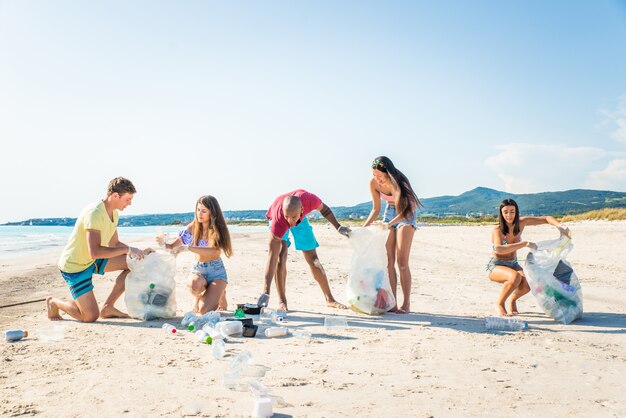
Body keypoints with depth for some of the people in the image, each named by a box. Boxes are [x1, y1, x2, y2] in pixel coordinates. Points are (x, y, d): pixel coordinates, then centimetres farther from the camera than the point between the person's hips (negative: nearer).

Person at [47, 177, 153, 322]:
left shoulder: (114, 214, 3)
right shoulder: (94, 213, -27)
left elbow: (114, 243, 14)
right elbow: (95, 252, -35)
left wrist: (140, 253, 0)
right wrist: (128, 249, -30)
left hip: (92, 261, 9)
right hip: (74, 266, -9)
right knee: (91, 316, -12)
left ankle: (107, 307, 4)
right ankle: (53, 302, 16)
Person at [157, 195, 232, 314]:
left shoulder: (218, 229, -10)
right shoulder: (193, 228, 0)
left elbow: (214, 251, -27)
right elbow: (173, 247, 0)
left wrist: (187, 248, -36)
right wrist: (164, 244, -23)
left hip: (216, 270, -2)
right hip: (198, 269, 2)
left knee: (205, 311, -19)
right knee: (194, 285, -37)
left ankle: (220, 294, 16)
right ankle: (198, 297, 3)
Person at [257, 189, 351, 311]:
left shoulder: (310, 200, -41)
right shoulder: (278, 220, -45)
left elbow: (324, 209, -12)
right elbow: (272, 257, -46)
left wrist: (338, 227, -17)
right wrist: (266, 292, -49)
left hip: (301, 219, 3)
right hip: (279, 222, -3)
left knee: (313, 259, 4)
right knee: (281, 255, -24)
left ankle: (330, 299, 15)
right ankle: (282, 302, -11)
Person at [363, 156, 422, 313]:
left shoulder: (398, 182, -28)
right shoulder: (373, 183, -13)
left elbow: (405, 210, -27)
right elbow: (376, 209, -2)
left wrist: (389, 224, -40)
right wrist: (364, 227, -14)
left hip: (406, 214, -5)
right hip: (389, 211, 5)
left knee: (402, 262, -11)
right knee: (388, 262, -2)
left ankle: (406, 304, -3)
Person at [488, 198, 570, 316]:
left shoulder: (521, 223, -6)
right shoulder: (497, 230, -22)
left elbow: (546, 219, 0)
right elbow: (498, 249, -42)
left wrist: (559, 227, -20)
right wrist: (525, 243, -43)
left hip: (513, 264, 5)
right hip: (496, 266, -5)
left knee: (528, 283, -25)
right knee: (515, 277, -37)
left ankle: (513, 300, 9)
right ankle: (499, 304, -12)